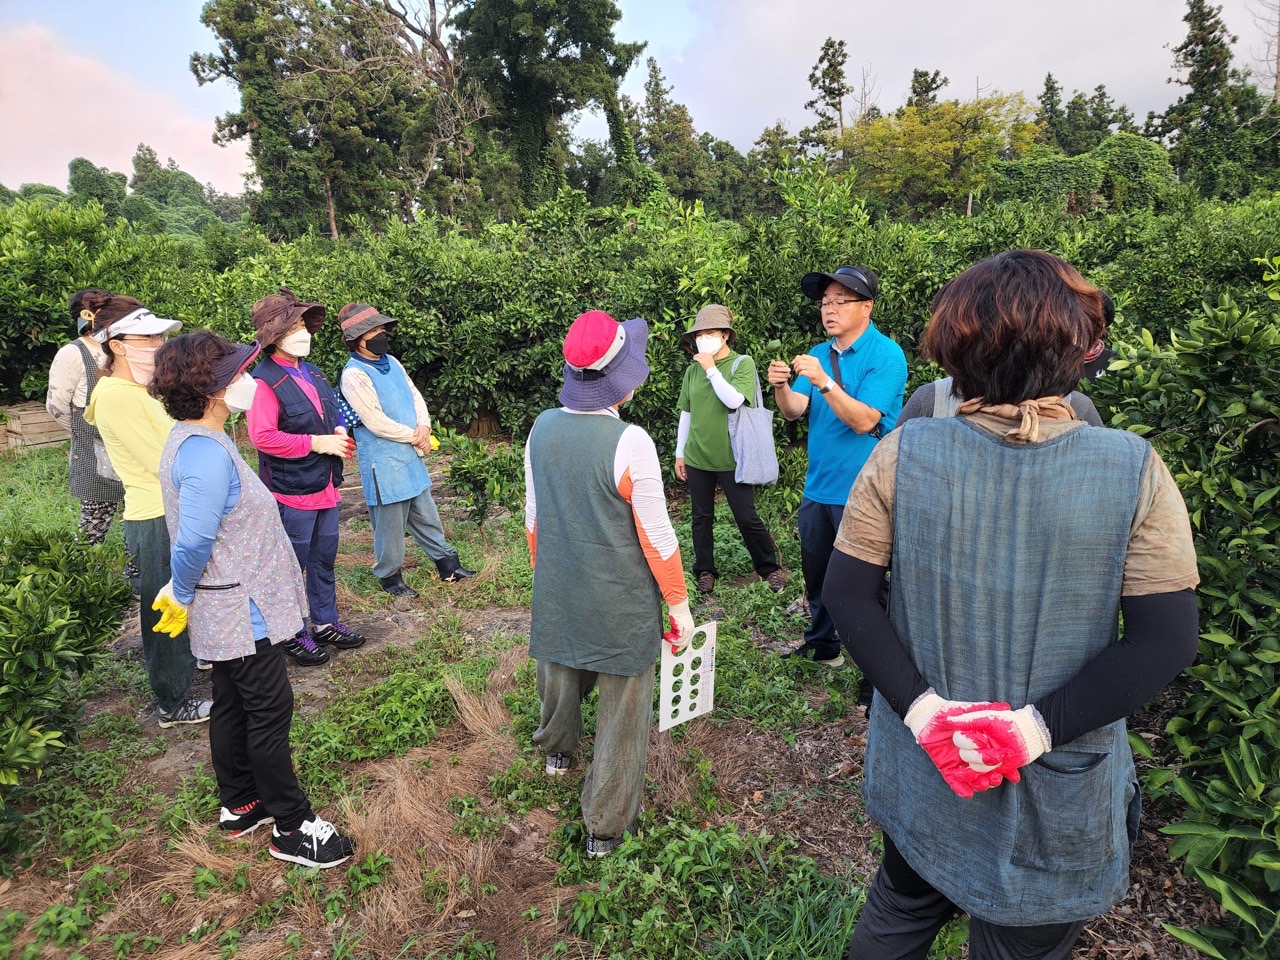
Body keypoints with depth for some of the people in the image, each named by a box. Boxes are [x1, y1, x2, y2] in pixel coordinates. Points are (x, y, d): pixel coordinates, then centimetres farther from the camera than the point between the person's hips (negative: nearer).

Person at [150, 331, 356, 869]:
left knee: (232, 705, 21)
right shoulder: (206, 454, -27)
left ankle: (239, 806, 38)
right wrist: (180, 599, -9)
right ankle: (291, 828, 17)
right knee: (270, 711, 2)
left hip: (228, 608, 10)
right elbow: (194, 543, -26)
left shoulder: (192, 438, 7)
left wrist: (182, 592, 17)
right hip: (241, 610, -10)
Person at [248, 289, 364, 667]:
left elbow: (334, 412, 22)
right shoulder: (264, 381, -16)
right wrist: (317, 442, -23)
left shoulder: (313, 373, 10)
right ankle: (293, 635, 21)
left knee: (324, 559, 19)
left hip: (325, 486, 8)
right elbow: (262, 436, -25)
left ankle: (326, 623, 34)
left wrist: (340, 431, 0)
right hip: (292, 492, -8)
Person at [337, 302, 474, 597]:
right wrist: (415, 437, -11)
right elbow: (376, 423, -20)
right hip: (383, 464, -8)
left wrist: (424, 426, -9)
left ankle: (447, 565, 29)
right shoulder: (354, 375, -16)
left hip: (411, 456, 8)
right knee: (390, 523, 5)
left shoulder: (391, 362, 9)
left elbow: (415, 396, 10)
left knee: (426, 516, 18)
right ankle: (390, 577, 22)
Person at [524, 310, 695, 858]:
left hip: (556, 592, 6)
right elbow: (657, 538, -16)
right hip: (622, 605, -6)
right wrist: (679, 603, -3)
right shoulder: (629, 442, -22)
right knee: (622, 710, 11)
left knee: (560, 676, 29)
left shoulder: (542, 429, -5)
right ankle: (606, 827, 23)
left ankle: (556, 750, 57)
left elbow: (533, 516, 6)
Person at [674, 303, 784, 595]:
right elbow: (686, 414, 11)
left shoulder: (742, 364, -6)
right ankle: (704, 571, 26)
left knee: (747, 518, 3)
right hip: (697, 458, 4)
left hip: (731, 458, -4)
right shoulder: (693, 370, 6)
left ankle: (769, 567, 22)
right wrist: (679, 453, 12)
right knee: (702, 517, 11)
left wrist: (711, 369, -18)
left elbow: (734, 400, -22)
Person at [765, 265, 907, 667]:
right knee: (815, 573, 18)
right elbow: (793, 410, -2)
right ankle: (821, 645, 37)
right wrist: (780, 385, -22)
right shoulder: (819, 354, 8)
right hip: (818, 487, 7)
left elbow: (864, 421, -21)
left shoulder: (886, 355, -12)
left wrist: (824, 382, -31)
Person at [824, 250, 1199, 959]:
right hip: (1059, 794, -1)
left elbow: (845, 594, -15)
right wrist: (1042, 725, -16)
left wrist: (920, 705, -13)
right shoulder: (1135, 471, -16)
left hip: (921, 762, 1)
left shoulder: (903, 454, -16)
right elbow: (1168, 639, -16)